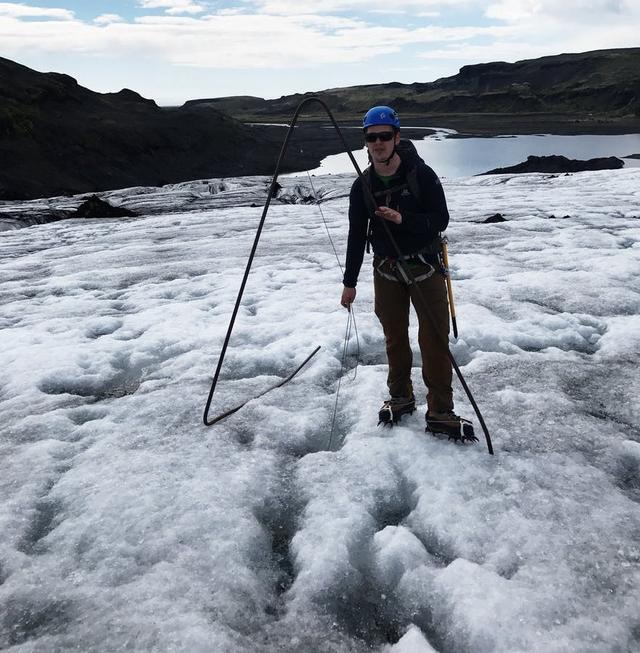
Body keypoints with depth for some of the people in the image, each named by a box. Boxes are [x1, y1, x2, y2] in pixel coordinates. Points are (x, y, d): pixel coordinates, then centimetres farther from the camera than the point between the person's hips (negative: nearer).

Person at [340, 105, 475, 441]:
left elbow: (441, 220, -11)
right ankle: (401, 397, 30)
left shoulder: (421, 174, -10)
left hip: (425, 266, -3)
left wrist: (404, 219, -28)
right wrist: (349, 282, 6)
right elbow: (356, 235, 5)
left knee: (435, 339, -3)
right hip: (386, 269, 3)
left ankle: (440, 412, 5)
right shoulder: (362, 185, -1)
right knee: (394, 337, 12)